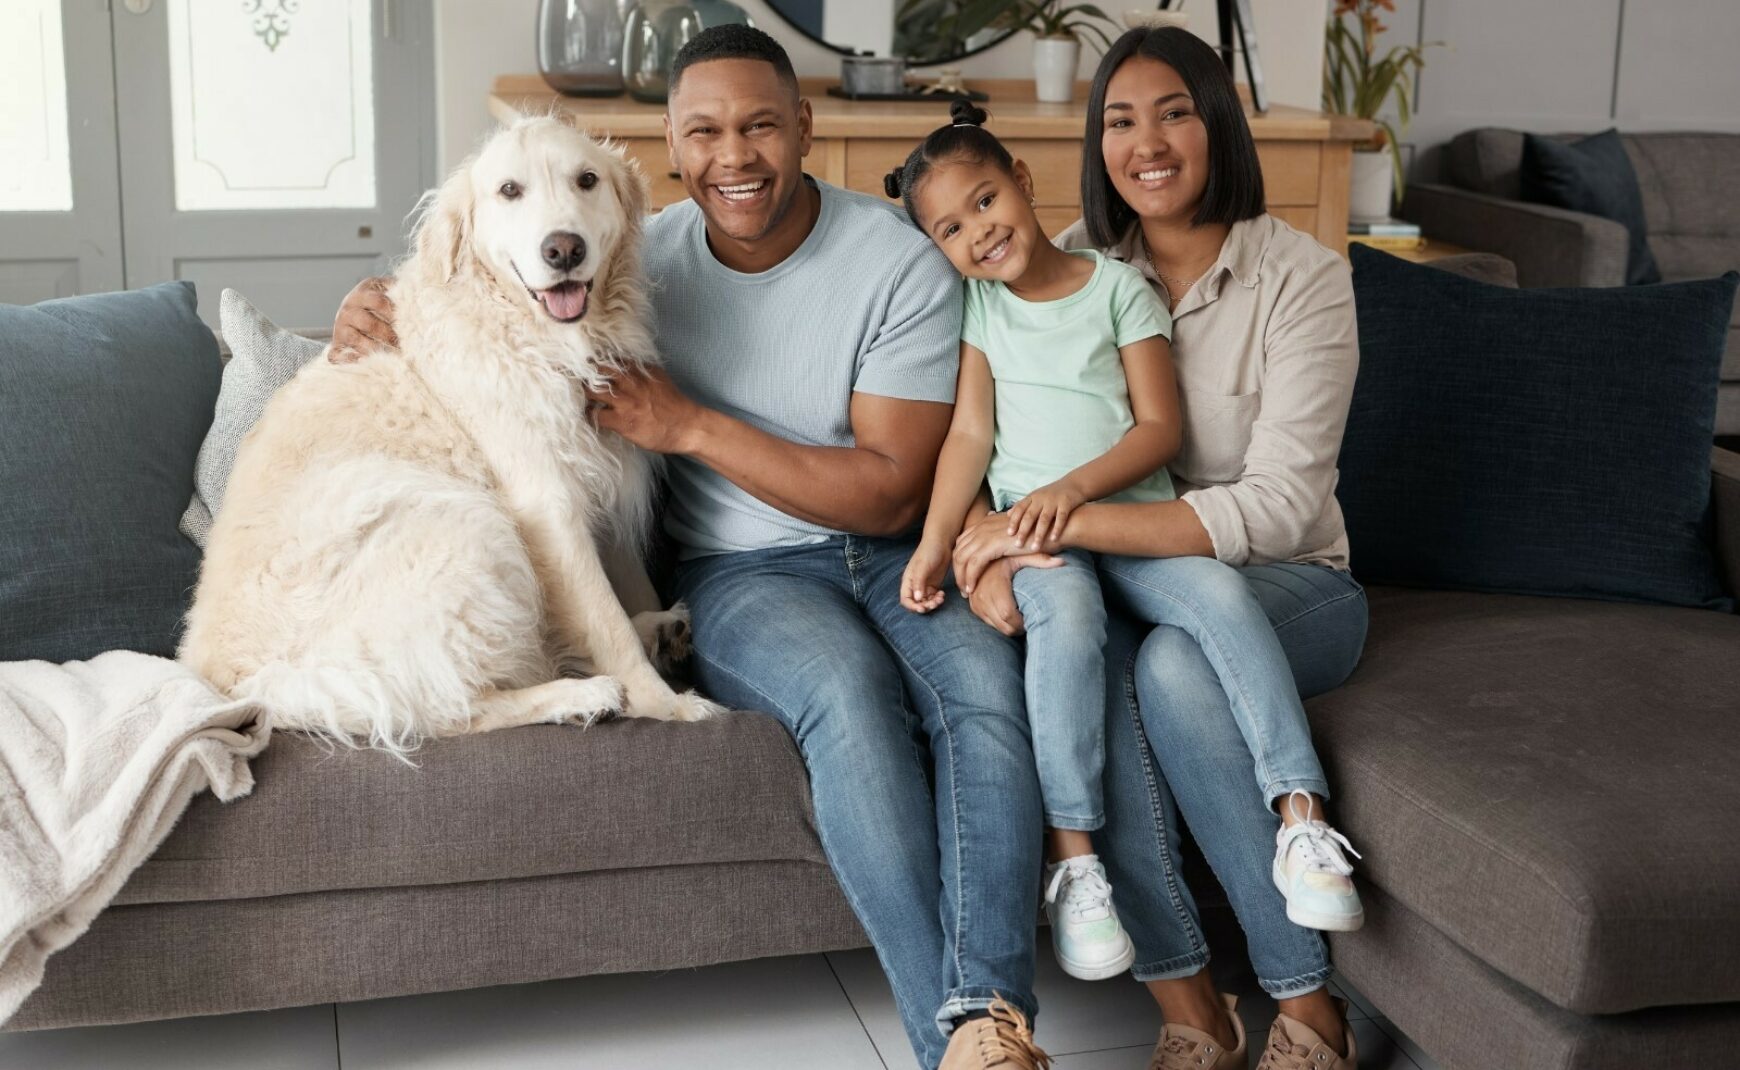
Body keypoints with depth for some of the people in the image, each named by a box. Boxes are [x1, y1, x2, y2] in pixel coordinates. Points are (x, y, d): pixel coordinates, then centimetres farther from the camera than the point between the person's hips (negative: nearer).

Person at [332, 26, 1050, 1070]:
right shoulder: (648, 256, 4)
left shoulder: (903, 264, -6)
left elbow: (890, 493, -10)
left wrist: (695, 427, -15)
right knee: (848, 683, -34)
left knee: (985, 679, -33)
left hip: (887, 552, 0)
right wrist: (379, 314, -3)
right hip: (737, 572, 0)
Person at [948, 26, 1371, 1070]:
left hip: (1290, 587, -2)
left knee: (1174, 664, -35)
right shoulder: (1072, 267, 2)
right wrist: (990, 555, -22)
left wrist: (1065, 522, -29)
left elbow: (1281, 506, -20)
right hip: (1128, 573, 3)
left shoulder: (1303, 277, -10)